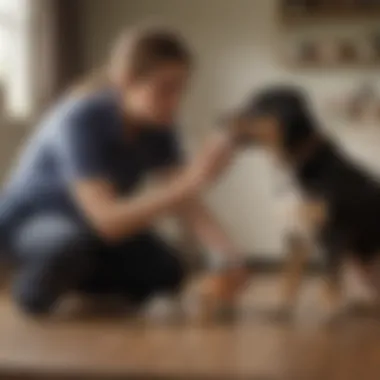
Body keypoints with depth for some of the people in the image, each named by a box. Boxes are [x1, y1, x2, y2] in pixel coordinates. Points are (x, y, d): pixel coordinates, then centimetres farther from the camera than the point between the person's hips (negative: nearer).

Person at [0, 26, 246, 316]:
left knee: (167, 272, -15)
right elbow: (107, 220, -41)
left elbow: (187, 204, -13)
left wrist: (231, 258, -30)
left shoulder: (157, 124, -13)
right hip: (31, 220, -6)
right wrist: (190, 180, -48)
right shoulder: (80, 120, -33)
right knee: (75, 241, -38)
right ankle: (34, 291, -6)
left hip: (94, 223, 6)